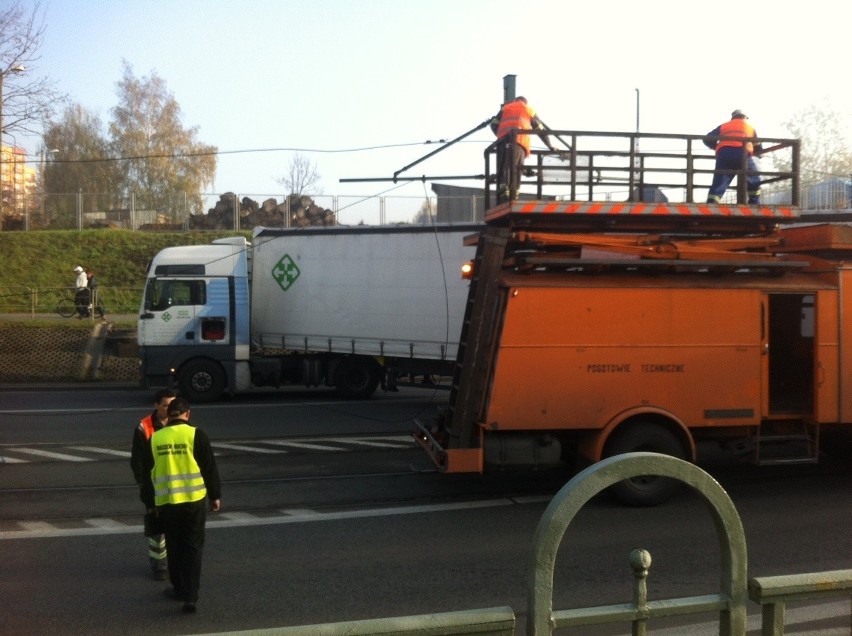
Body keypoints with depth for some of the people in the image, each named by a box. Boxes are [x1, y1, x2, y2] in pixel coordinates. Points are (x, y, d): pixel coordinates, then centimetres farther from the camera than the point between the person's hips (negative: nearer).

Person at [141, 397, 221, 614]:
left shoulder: (155, 438, 4)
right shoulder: (196, 435, -6)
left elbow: (148, 472, 10)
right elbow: (210, 468, -4)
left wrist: (151, 503, 20)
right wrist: (215, 496, 7)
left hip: (166, 502, 2)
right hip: (194, 499, -2)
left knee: (174, 547, 17)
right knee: (193, 547, 2)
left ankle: (179, 589, 27)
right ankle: (190, 596, -5)